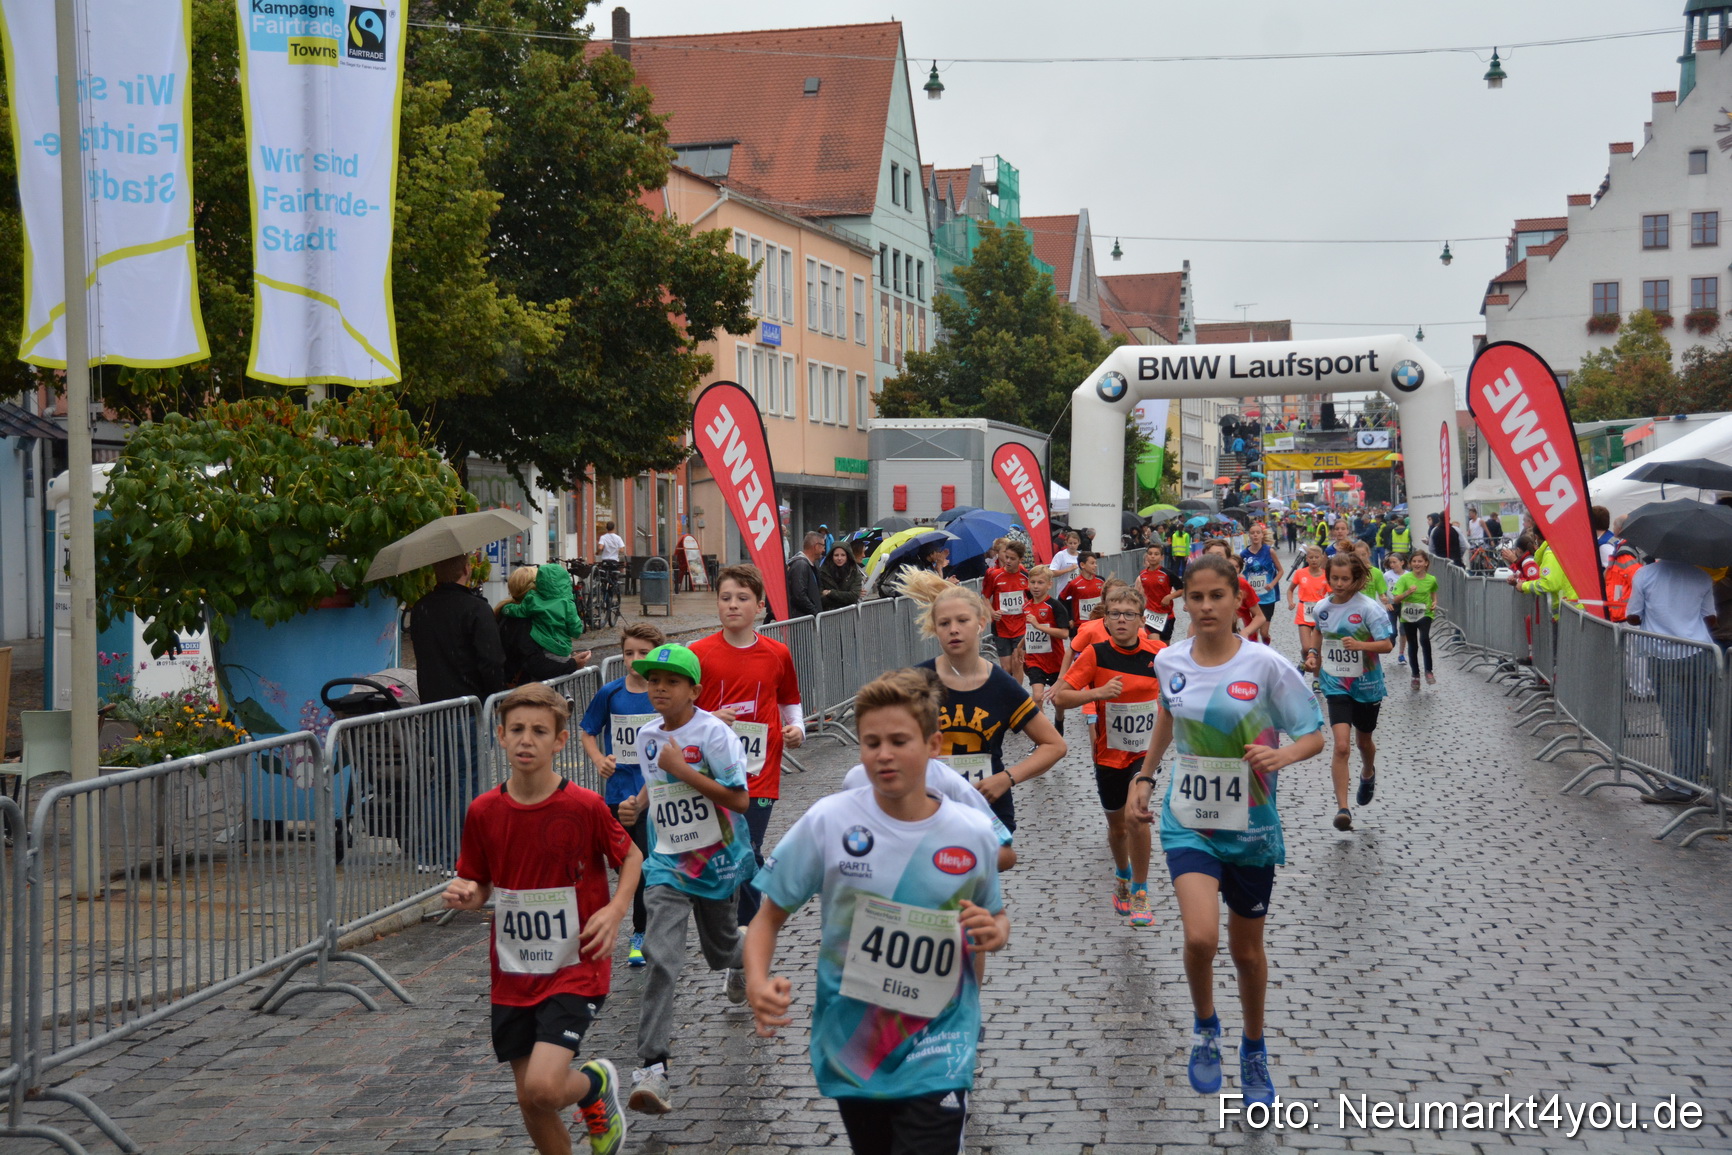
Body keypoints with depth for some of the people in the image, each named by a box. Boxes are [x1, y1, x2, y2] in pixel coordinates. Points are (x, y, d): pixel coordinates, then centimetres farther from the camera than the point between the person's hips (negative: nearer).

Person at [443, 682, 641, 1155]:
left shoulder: (584, 807, -12)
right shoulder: (484, 812, -3)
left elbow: (631, 857, 2)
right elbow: (479, 885, 9)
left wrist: (615, 910, -13)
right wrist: (464, 895, -14)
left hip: (574, 970, -4)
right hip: (513, 978, 4)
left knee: (543, 1088, -19)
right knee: (530, 1104, 8)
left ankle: (596, 1083, 15)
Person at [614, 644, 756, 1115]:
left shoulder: (713, 733, -15)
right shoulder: (648, 735, 3)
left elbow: (739, 799, -20)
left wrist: (682, 769, -24)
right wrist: (638, 804, 1)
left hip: (717, 861, -2)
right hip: (667, 864, 3)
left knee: (721, 949, 19)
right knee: (661, 960, -15)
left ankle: (740, 958, 60)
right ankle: (652, 1068, -21)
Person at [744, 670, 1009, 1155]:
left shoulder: (973, 833, -5)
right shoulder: (827, 822, -10)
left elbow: (996, 917, 13)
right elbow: (770, 917, -3)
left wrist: (996, 933, -10)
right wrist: (757, 982, -21)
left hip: (936, 1056, -1)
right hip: (852, 1054, 1)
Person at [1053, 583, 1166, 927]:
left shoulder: (1158, 652, -6)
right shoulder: (1096, 654, -11)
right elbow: (1060, 697, -13)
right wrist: (1099, 692, -26)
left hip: (1145, 749, -1)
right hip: (1110, 753, 1)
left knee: (1136, 816, -19)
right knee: (1117, 823, 15)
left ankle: (1139, 893, -2)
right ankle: (1122, 877, 45)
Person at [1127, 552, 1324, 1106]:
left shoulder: (1266, 665, -14)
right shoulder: (1170, 662, -3)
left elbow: (1314, 735, -8)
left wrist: (1282, 754, -28)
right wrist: (1144, 777, 15)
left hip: (1250, 826, -1)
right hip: (1187, 821, 1)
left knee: (1246, 948, 12)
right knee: (1200, 937, -19)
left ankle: (1254, 1050, 39)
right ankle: (1204, 1027, 11)